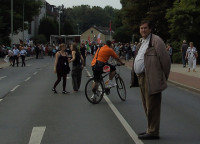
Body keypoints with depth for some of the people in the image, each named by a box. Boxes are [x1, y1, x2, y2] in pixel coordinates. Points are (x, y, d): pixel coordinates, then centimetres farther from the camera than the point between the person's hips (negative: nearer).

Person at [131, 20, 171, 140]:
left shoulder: (156, 40, -9)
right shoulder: (142, 42, 21)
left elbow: (166, 59, -11)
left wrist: (164, 77, -8)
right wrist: (135, 76, 16)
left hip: (151, 79, -10)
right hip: (142, 78, 10)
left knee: (152, 106, -7)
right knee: (147, 106, 16)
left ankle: (153, 132, -1)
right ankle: (151, 129, 25)